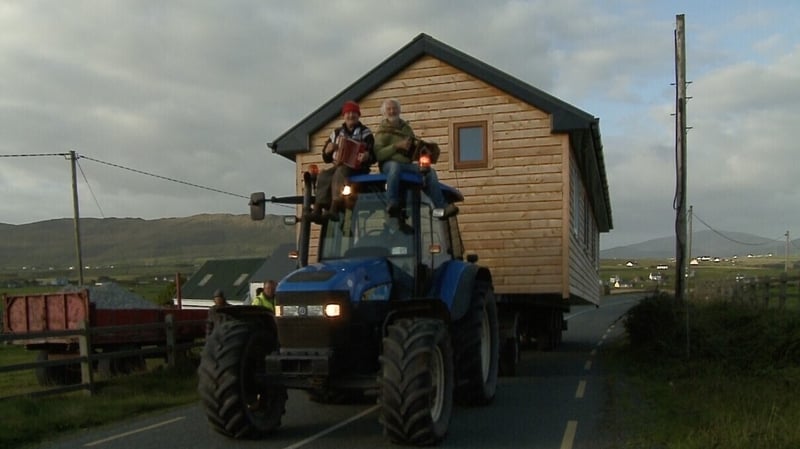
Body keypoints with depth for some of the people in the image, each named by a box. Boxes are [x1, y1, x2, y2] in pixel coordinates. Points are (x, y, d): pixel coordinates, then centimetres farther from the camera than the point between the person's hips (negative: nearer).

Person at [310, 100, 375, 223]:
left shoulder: (365, 133, 8)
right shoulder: (337, 133, 19)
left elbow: (373, 155, -3)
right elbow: (326, 158, 19)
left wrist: (367, 156, -28)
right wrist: (328, 150, -5)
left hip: (357, 167, -4)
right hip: (338, 165, 4)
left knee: (340, 172, -36)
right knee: (324, 175, -28)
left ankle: (334, 209, -50)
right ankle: (318, 209, -39)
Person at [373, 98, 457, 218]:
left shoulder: (406, 128, 23)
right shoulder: (382, 131, 4)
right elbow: (378, 154, -11)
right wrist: (397, 146, -19)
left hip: (407, 164, 5)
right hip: (389, 164, -5)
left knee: (430, 171, -16)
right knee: (395, 165, -40)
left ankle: (441, 207, -24)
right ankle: (392, 203, -48)